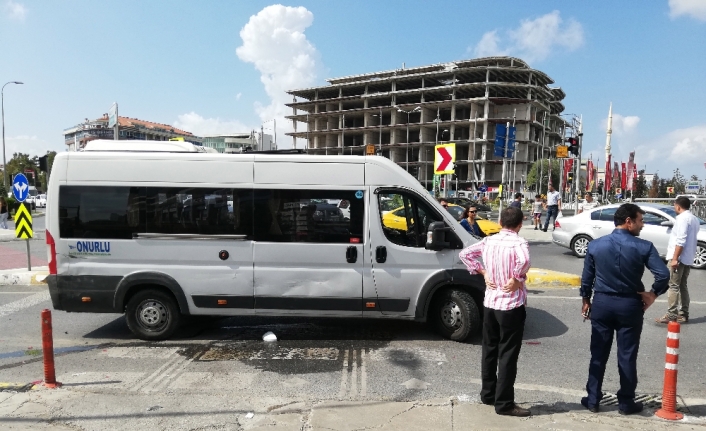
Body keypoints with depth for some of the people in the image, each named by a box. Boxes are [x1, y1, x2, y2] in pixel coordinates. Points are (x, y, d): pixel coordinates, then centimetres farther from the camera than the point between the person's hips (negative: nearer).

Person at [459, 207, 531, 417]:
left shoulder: (488, 241, 3)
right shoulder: (519, 242, -15)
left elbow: (465, 254, 7)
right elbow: (524, 261, -35)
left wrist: (483, 273, 5)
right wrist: (516, 279, -19)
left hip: (490, 302, 6)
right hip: (511, 305, -6)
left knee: (489, 350, 16)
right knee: (507, 355, 2)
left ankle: (488, 394, 28)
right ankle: (504, 403, 9)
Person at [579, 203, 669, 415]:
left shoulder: (595, 245, -4)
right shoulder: (644, 247, -10)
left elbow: (586, 277, 3)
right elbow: (663, 275, -17)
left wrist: (586, 300, 14)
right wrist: (652, 294, 0)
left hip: (602, 303, 2)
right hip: (630, 305, -2)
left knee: (598, 354, 10)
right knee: (627, 356, 10)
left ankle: (593, 400, 17)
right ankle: (626, 403, 21)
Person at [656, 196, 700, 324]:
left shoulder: (682, 218, -13)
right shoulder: (694, 219, 17)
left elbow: (681, 240, -21)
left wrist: (675, 258, -21)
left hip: (679, 257, -9)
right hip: (688, 258, 9)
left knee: (673, 286, -7)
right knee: (682, 286, 14)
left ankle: (671, 315, -8)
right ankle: (683, 314, 16)